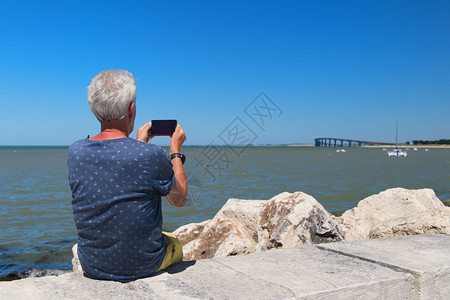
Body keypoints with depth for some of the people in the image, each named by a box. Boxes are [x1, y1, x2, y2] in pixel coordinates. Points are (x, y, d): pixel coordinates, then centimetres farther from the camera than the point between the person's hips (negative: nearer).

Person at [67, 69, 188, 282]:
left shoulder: (75, 152, -11)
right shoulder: (151, 155, -25)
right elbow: (179, 199, -6)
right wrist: (175, 151, 4)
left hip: (92, 266, 4)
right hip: (143, 266, -3)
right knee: (175, 244, 30)